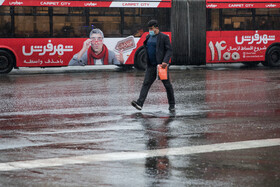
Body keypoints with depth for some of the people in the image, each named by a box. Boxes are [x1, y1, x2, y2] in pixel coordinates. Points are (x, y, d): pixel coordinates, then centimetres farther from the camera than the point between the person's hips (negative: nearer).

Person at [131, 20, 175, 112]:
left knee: (167, 85, 4)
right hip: (151, 66, 5)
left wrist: (165, 61, -24)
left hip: (161, 65, -5)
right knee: (146, 83, -7)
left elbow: (169, 50, -11)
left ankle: (172, 104, 17)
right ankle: (139, 103, -17)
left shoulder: (164, 37, -7)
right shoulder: (148, 37, 12)